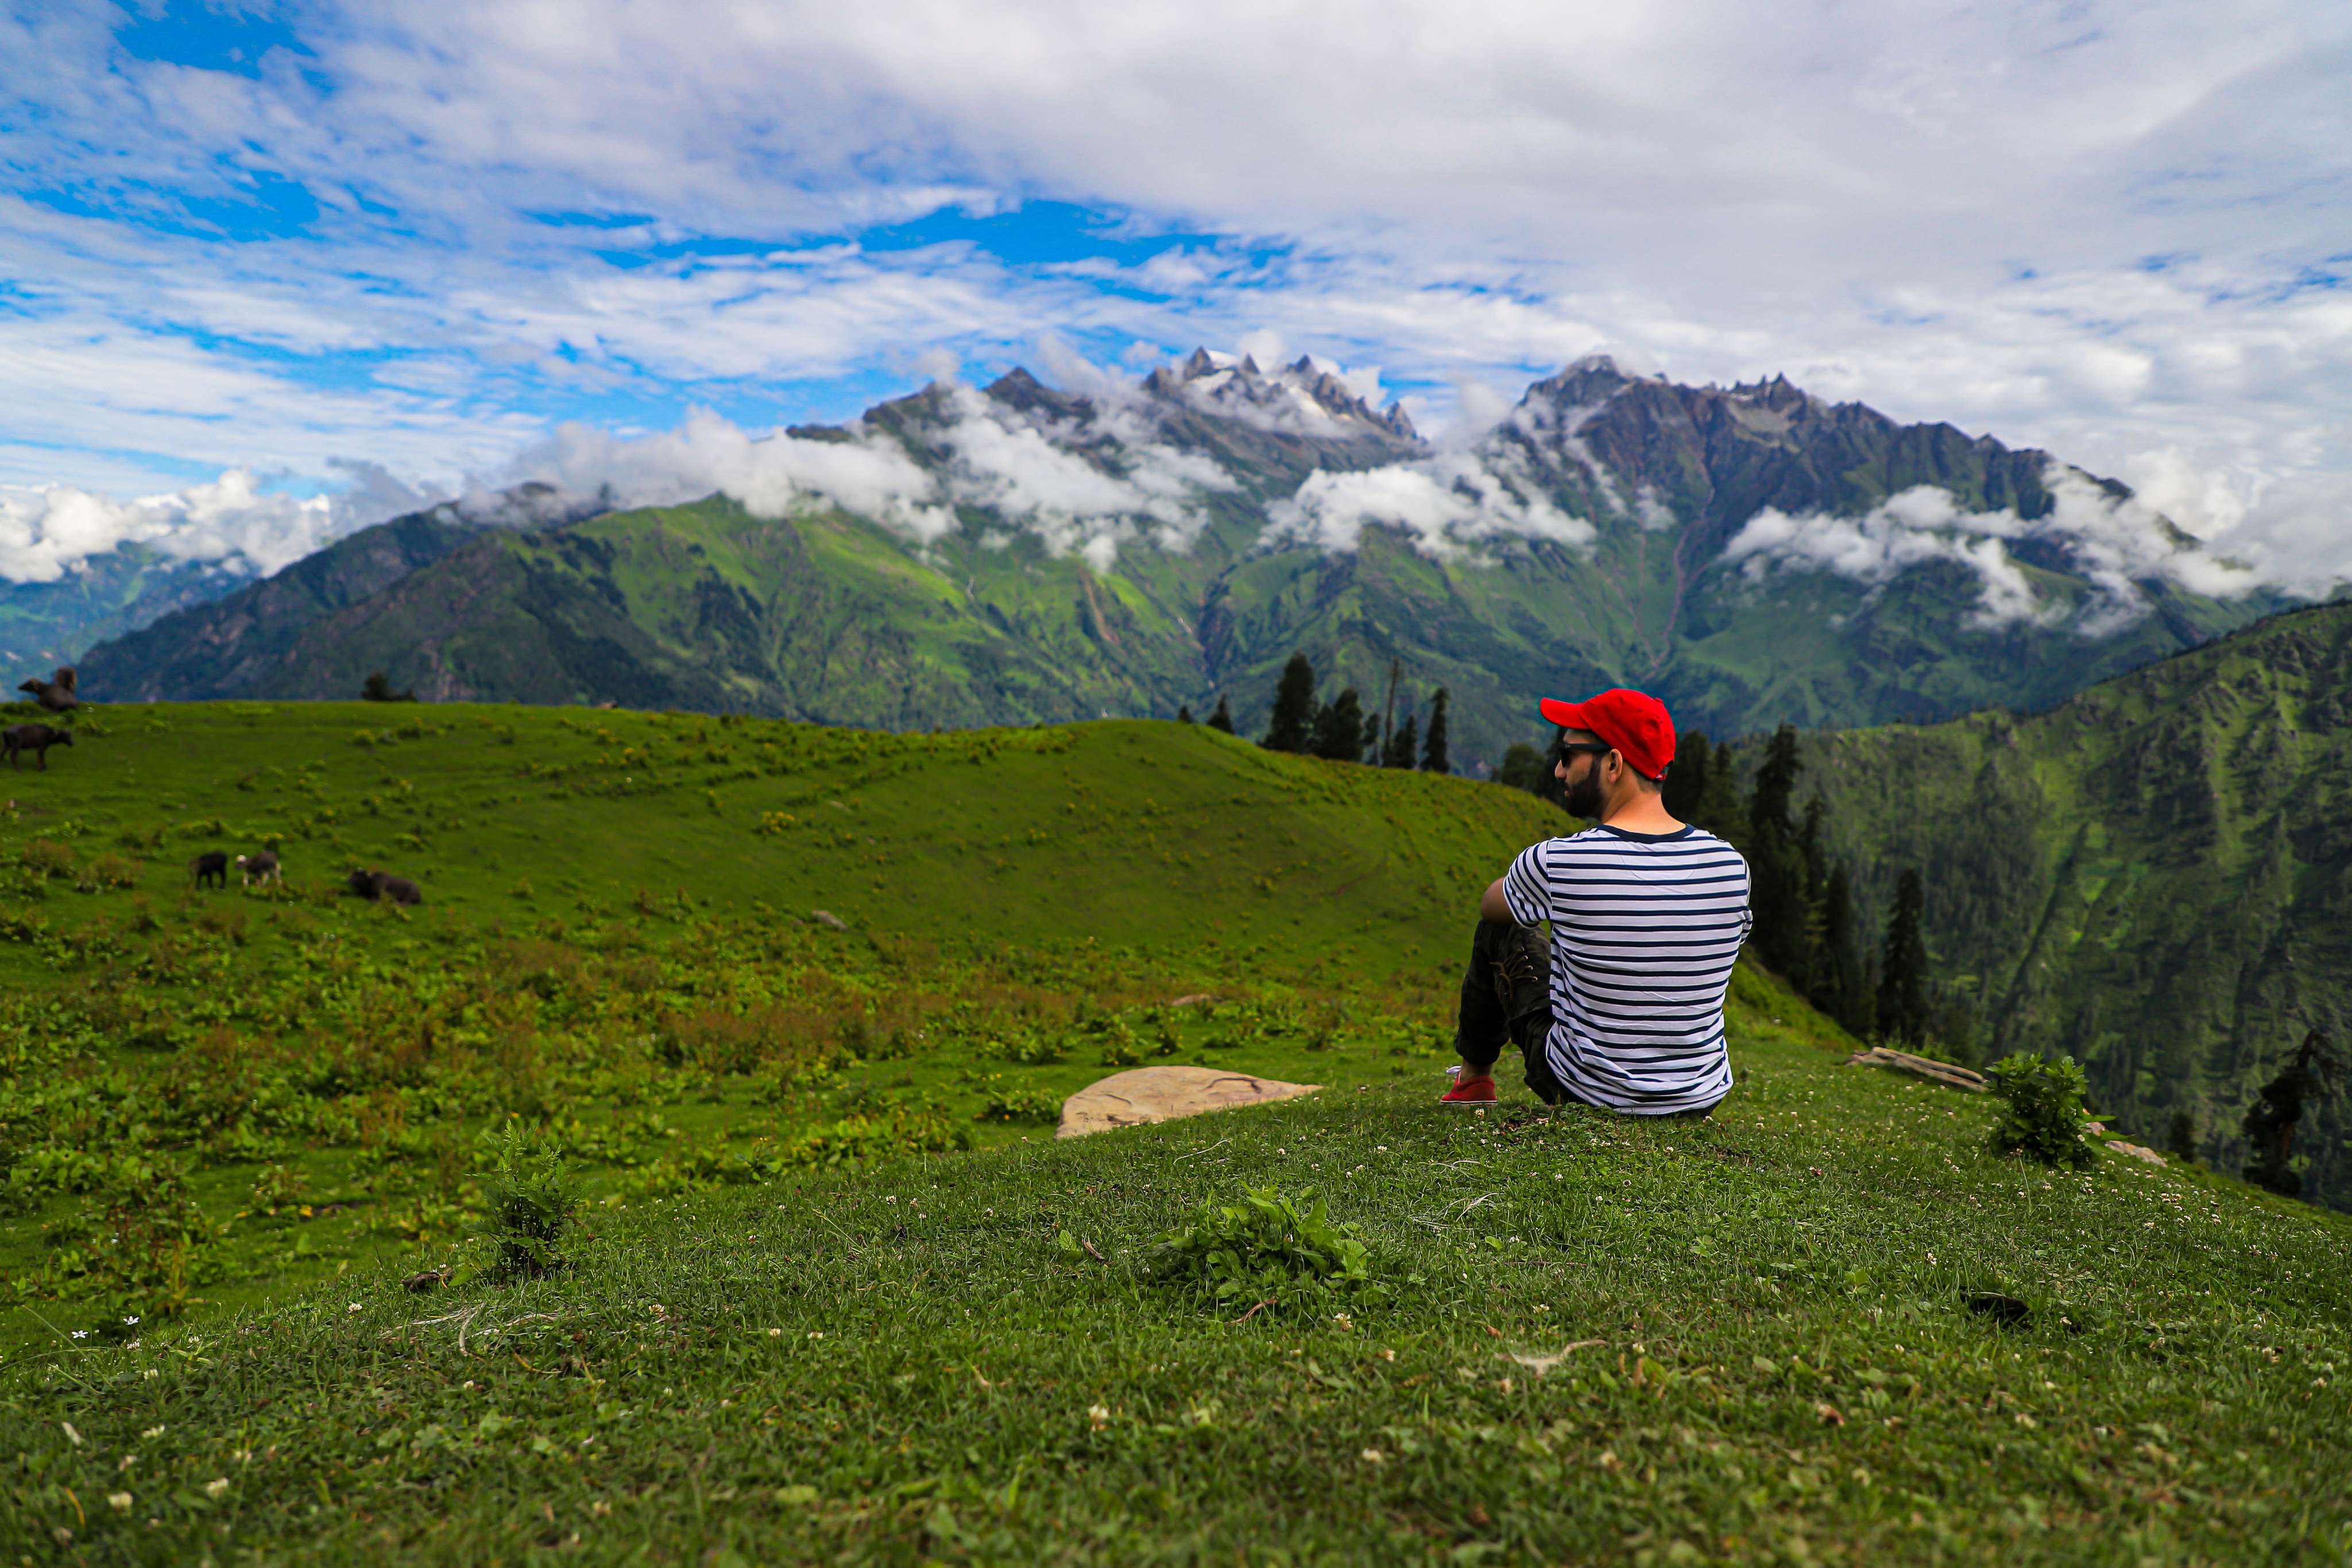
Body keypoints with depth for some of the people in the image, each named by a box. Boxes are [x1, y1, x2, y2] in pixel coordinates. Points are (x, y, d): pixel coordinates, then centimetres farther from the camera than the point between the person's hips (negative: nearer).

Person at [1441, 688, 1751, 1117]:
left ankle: (1474, 1078, 38)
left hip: (1590, 1090, -3)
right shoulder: (1729, 863, -10)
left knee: (1499, 929, 16)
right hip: (1703, 1100, 4)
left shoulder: (1554, 861, -21)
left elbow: (1490, 904, 3)